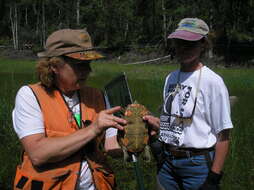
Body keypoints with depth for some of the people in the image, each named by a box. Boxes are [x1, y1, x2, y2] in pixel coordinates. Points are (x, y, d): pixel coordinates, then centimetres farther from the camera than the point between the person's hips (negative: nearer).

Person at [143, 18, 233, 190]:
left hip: (197, 163, -6)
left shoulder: (212, 81, -12)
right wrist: (154, 122, -3)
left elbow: (223, 136, -12)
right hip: (167, 161, 6)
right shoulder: (171, 78, 7)